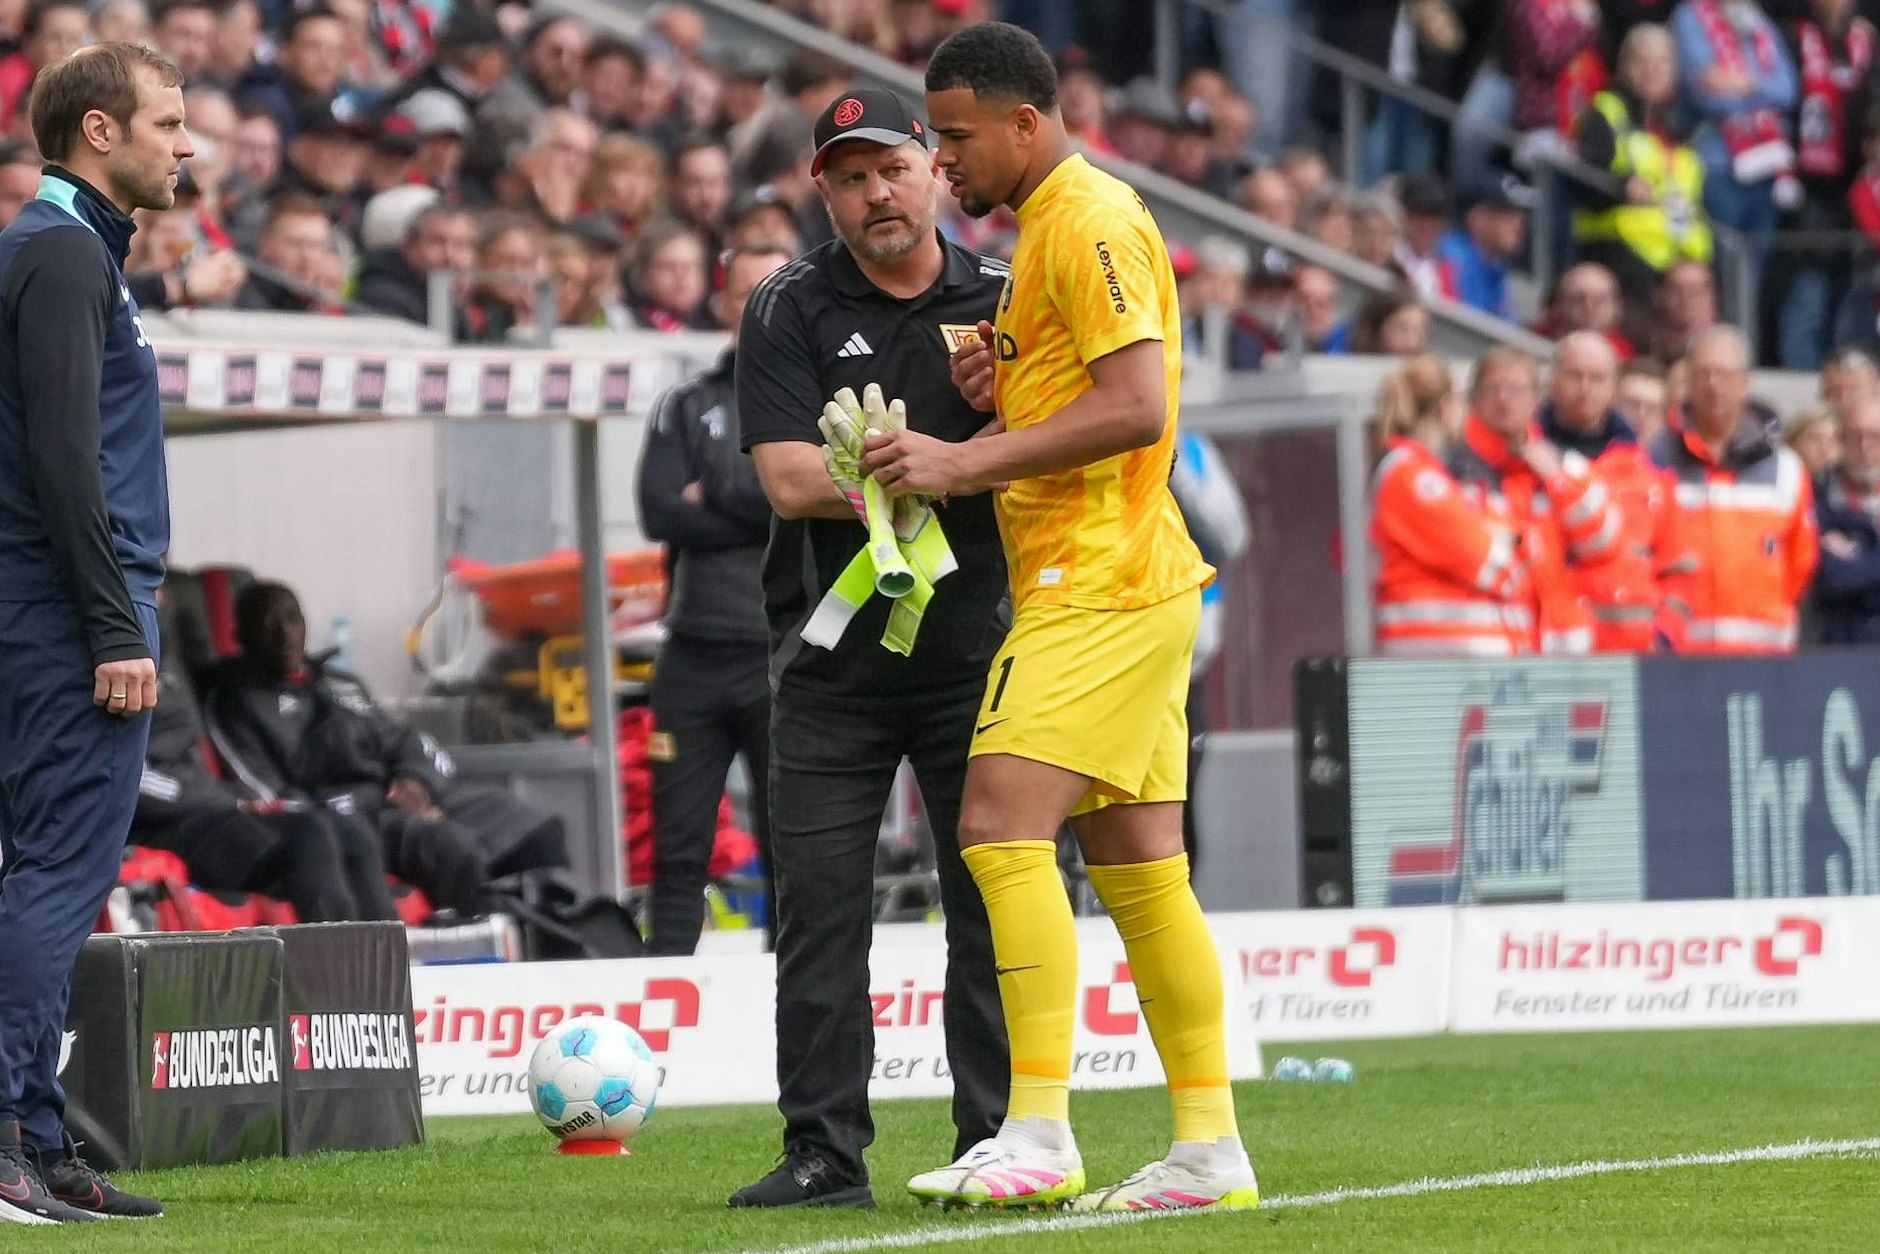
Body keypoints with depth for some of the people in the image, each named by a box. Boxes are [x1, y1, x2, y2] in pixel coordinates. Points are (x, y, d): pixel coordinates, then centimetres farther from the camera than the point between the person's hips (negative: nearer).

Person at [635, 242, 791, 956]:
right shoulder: (687, 408, 14)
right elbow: (659, 514, -1)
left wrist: (716, 497, -7)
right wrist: (760, 513, -8)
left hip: (785, 656, -2)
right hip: (694, 652, 2)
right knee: (678, 847, 3)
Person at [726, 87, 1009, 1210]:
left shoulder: (1002, 301, 5)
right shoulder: (790, 311, 1)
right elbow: (790, 478, -11)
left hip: (975, 653, 1)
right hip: (831, 663, 0)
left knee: (992, 905, 0)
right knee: (820, 907, -2)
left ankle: (998, 1140, 5)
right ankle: (824, 1151, 2)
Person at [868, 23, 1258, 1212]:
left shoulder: (1090, 220, -11)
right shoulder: (1052, 225, 21)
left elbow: (1138, 406, -21)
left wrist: (965, 461, -19)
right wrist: (1002, 392, 8)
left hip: (1099, 586, -10)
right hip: (1124, 586, 10)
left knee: (1003, 826, -17)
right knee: (1139, 869, 8)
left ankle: (1040, 1135, -22)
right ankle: (1211, 1147, 9)